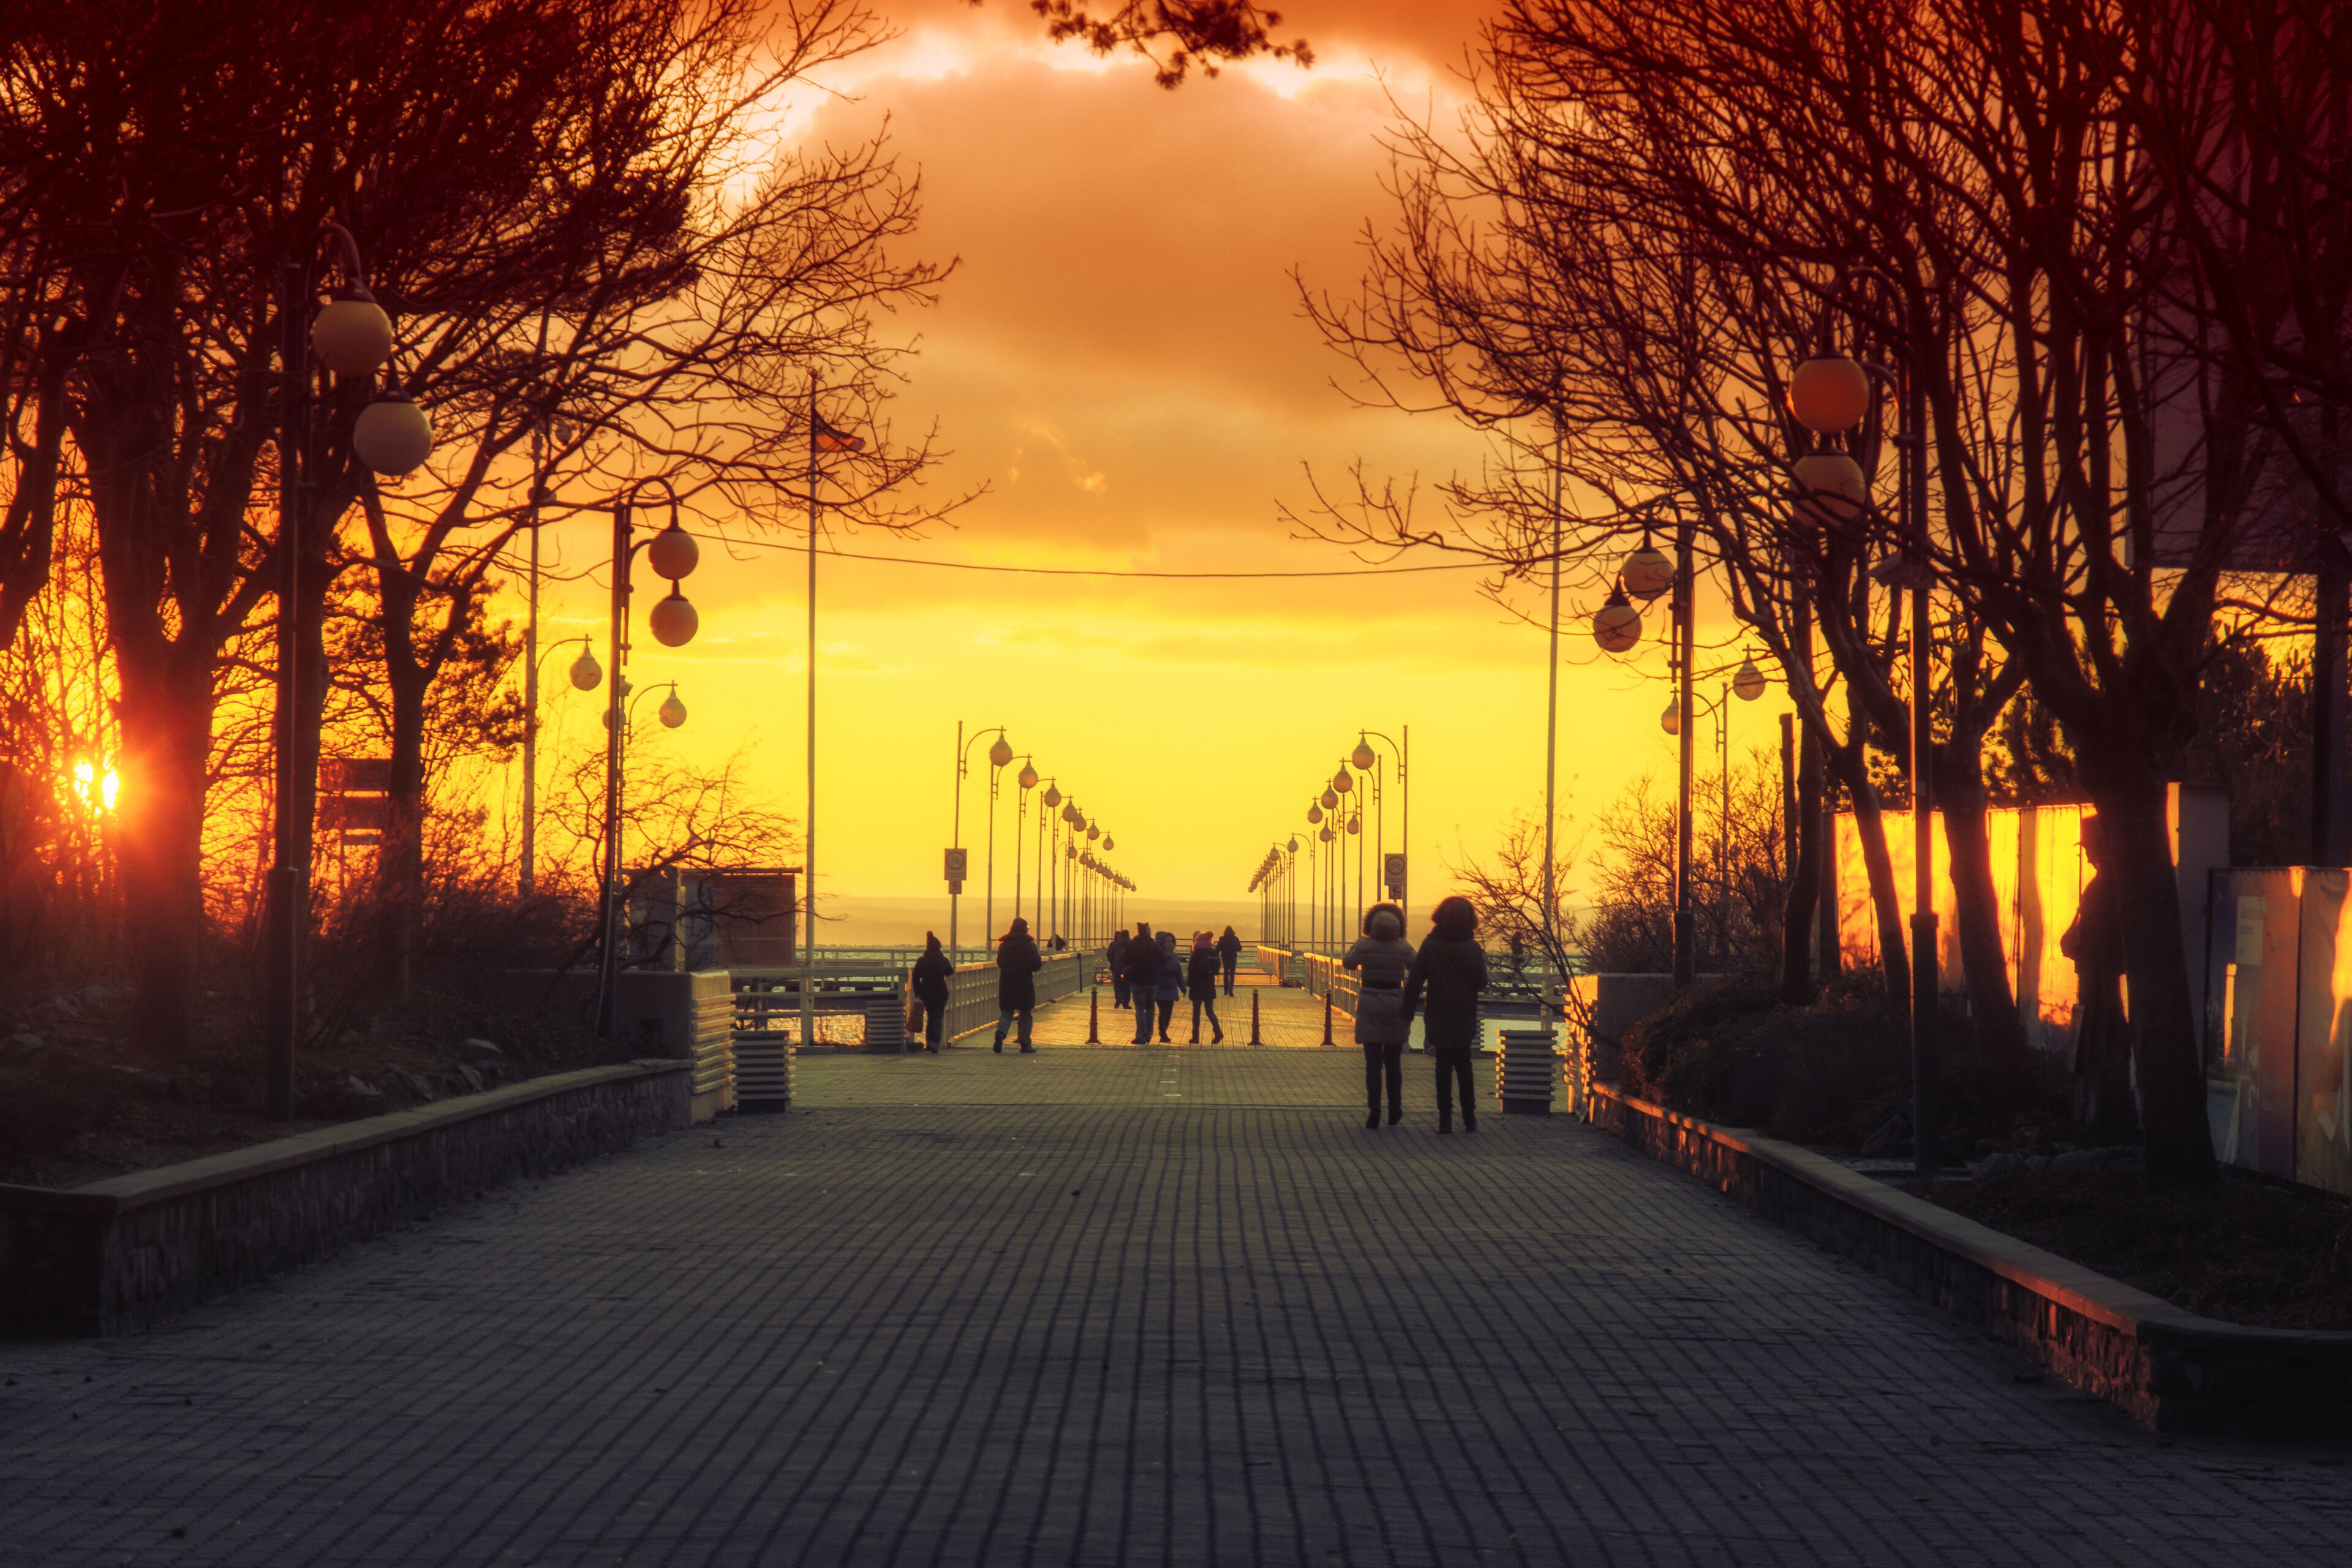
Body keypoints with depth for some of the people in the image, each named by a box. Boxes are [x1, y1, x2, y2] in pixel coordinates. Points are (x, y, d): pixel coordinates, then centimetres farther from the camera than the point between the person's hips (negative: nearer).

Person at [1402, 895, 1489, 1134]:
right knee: (1464, 1065, 13)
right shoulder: (1473, 949, -4)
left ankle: (1445, 1118, -3)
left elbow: (1415, 981, -7)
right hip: (1465, 1017, 1)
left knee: (1443, 1065, 2)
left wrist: (1408, 1013, -2)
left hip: (1439, 1016, -1)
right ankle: (1469, 1118, 13)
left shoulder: (1430, 946, -6)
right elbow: (1481, 983, -3)